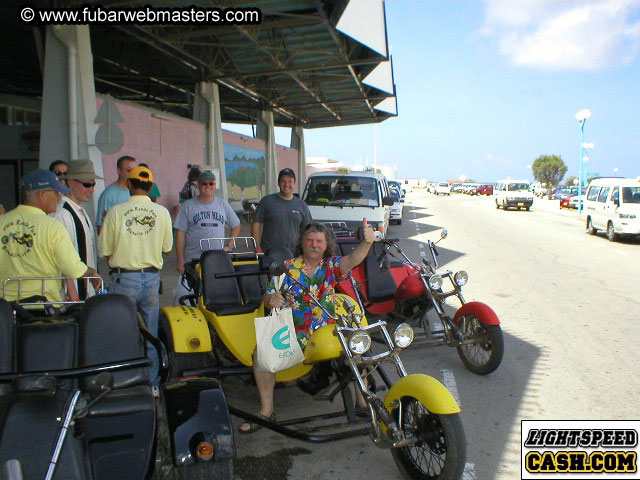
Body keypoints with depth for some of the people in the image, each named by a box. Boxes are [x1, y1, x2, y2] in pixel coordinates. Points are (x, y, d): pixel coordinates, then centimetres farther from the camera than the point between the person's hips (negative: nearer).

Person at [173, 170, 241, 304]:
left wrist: (229, 246, 6)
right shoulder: (188, 205, 3)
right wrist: (180, 261, -5)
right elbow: (180, 234, 0)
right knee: (182, 295, -7)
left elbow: (236, 226, 20)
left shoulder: (223, 204, 11)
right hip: (193, 260, -2)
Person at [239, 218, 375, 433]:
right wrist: (272, 299, -23)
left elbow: (352, 259, -16)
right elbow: (268, 297, 3)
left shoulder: (331, 265, 5)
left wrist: (367, 242, -37)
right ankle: (266, 410, -5)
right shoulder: (287, 267, 5)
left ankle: (363, 403, 1)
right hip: (292, 333, 0)